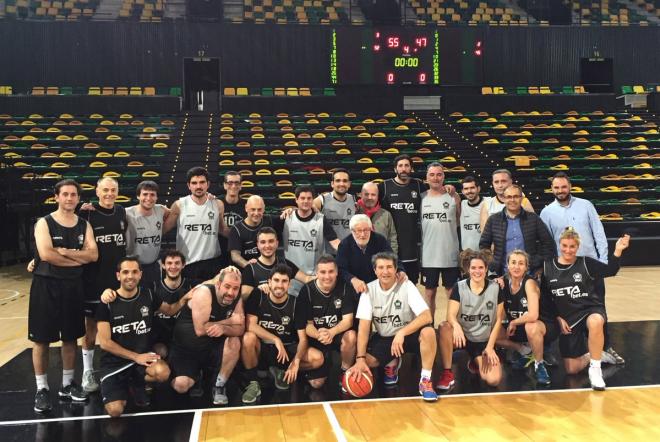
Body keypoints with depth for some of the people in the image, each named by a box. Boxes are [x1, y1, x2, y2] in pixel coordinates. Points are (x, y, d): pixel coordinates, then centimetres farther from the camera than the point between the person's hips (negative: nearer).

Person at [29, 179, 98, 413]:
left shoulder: (84, 225, 6)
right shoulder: (44, 223, -6)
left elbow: (93, 255, -7)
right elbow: (46, 254, -21)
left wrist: (64, 251, -18)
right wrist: (78, 258, -13)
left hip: (73, 285, 4)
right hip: (46, 285, -4)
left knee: (70, 337, 12)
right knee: (41, 339, 2)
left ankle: (67, 383, 25)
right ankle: (42, 388, 13)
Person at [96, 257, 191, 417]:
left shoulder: (148, 295, -2)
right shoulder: (107, 302, -10)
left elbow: (170, 310, 15)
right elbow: (105, 343, -11)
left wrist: (183, 300, -7)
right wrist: (135, 357, -15)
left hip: (143, 354, 2)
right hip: (114, 361, -2)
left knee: (162, 373, -32)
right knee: (115, 411, -20)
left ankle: (136, 383, 5)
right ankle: (124, 387, 17)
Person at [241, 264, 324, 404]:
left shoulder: (297, 303, -9)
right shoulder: (257, 296, -11)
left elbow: (302, 338, -11)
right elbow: (250, 325, -21)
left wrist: (296, 361, -30)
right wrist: (276, 340, -31)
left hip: (288, 349, 2)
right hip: (263, 348, -2)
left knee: (317, 358, -22)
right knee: (248, 338, -35)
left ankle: (281, 371, 6)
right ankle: (253, 384, -14)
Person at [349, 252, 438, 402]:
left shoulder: (407, 286, -16)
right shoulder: (369, 289, -10)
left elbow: (426, 316, -26)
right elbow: (364, 326, -14)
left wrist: (401, 333, -39)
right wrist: (360, 359, -25)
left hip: (409, 335, -2)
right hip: (383, 338, 2)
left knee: (428, 332, -34)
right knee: (364, 360, -24)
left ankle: (425, 380, -18)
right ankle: (392, 363, 10)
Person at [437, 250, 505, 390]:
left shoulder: (495, 288, -3)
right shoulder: (459, 287, -5)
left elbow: (498, 319, 1)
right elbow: (450, 315, -16)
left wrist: (490, 346, -6)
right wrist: (456, 326, -40)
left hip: (484, 342, 1)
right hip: (463, 337, -1)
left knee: (494, 380, -21)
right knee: (444, 327, -35)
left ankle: (476, 362, 16)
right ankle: (447, 373, -19)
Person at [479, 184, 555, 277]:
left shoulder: (533, 218, 6)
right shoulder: (493, 220, 6)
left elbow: (548, 243, 8)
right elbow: (483, 244, 10)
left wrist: (539, 263, -1)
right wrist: (492, 265, 0)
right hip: (503, 274, 0)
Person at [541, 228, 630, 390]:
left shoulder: (586, 263, -4)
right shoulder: (547, 267, -1)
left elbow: (610, 271, -11)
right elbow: (545, 297, 6)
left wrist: (617, 251, -25)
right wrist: (557, 317, -1)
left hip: (591, 309, -2)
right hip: (568, 319, 2)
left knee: (595, 322, -43)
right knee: (572, 369, 0)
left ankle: (595, 368, -24)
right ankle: (595, 355, 32)